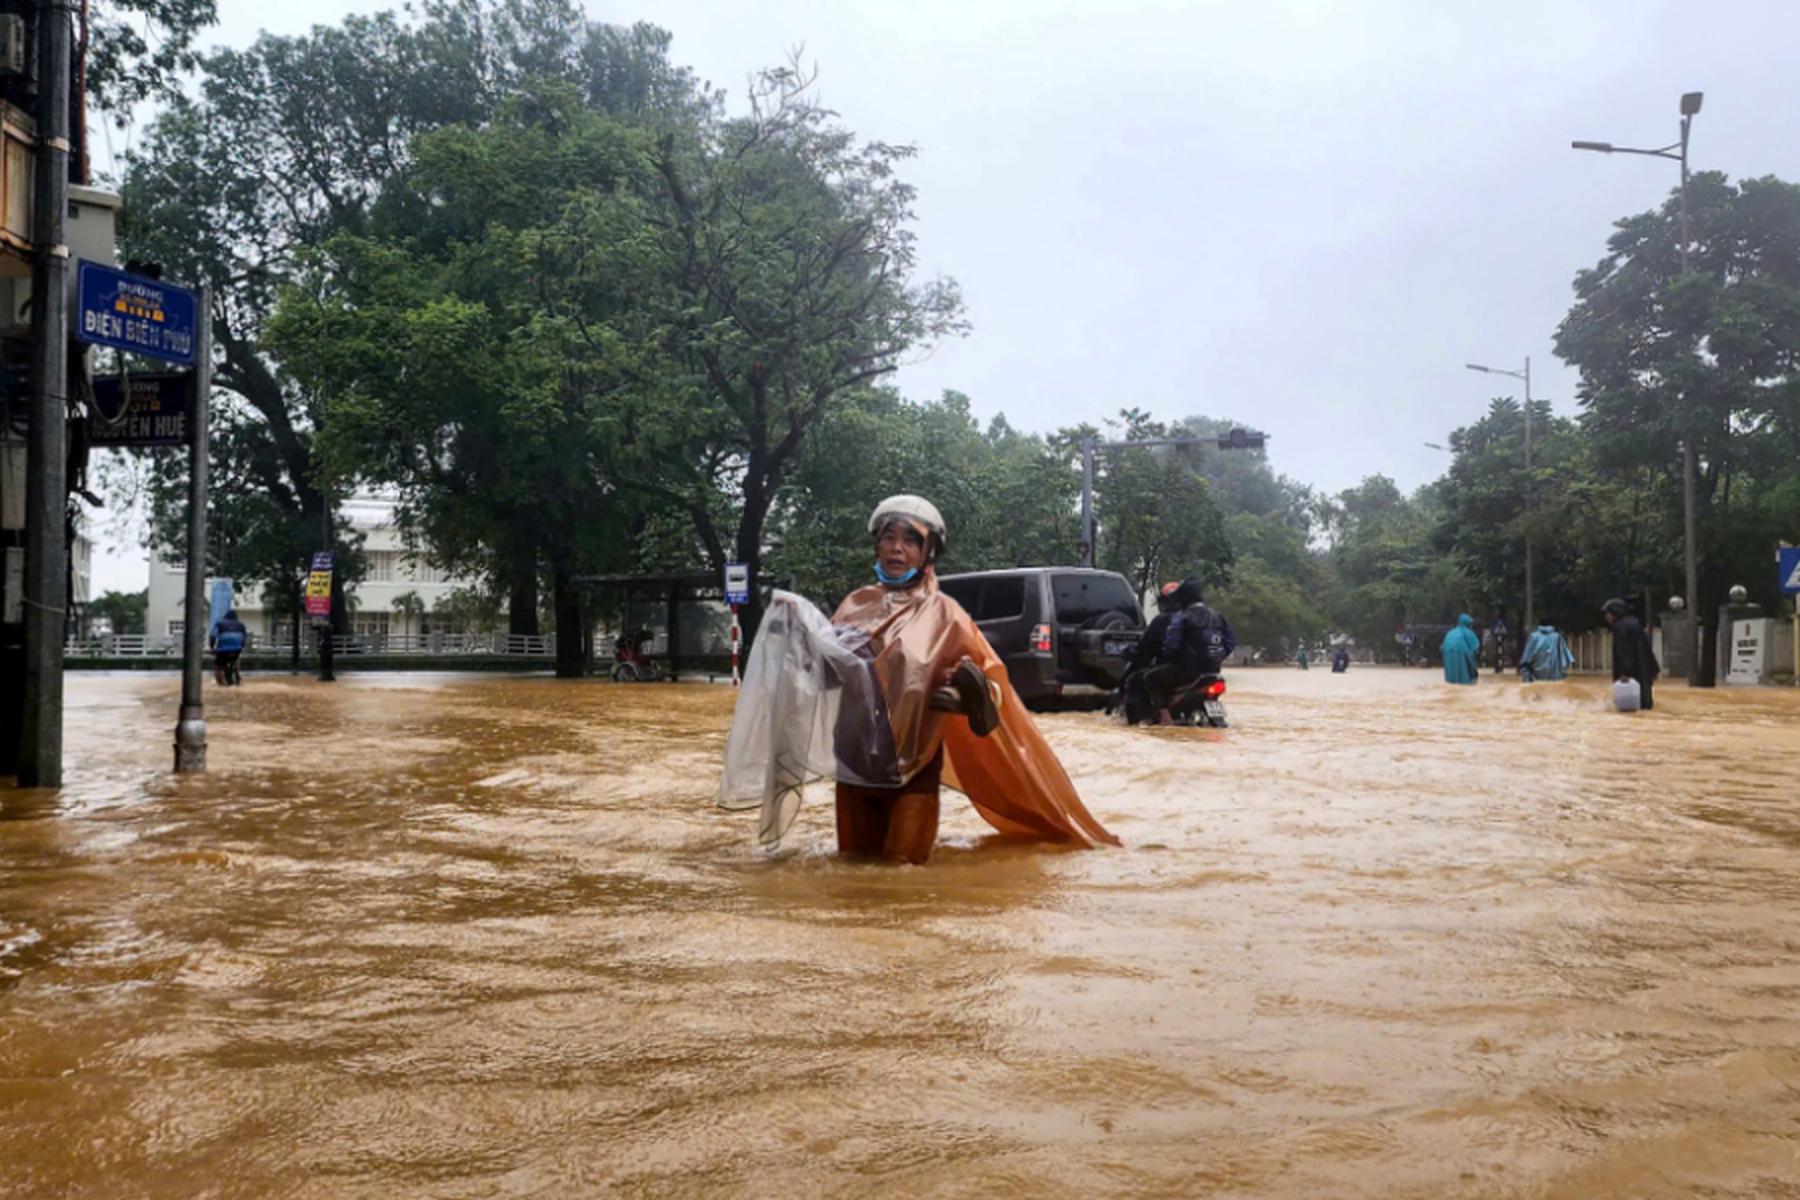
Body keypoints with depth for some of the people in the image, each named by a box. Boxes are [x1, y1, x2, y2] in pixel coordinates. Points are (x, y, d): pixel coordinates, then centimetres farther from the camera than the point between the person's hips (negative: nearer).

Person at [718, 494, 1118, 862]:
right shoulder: (856, 605, 7)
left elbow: (991, 680, -2)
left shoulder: (943, 614, -4)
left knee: (903, 861, 0)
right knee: (854, 855, 12)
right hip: (854, 756, 4)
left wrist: (972, 690, -24)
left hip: (912, 762, -4)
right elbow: (822, 665, 14)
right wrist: (795, 628, -2)